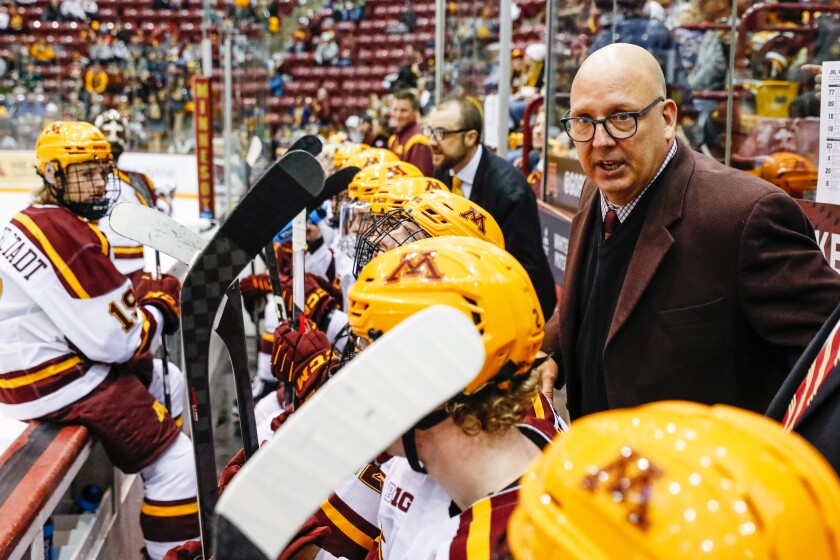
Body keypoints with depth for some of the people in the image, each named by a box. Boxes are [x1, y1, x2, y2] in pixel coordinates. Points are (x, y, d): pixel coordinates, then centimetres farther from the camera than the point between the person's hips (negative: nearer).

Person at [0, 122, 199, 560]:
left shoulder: (35, 221, 9)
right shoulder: (68, 238, -23)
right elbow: (115, 340, -22)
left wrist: (142, 298, 5)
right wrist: (162, 305, -5)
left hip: (36, 361, 11)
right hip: (55, 382, -11)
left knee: (162, 382, 27)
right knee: (176, 463, -12)